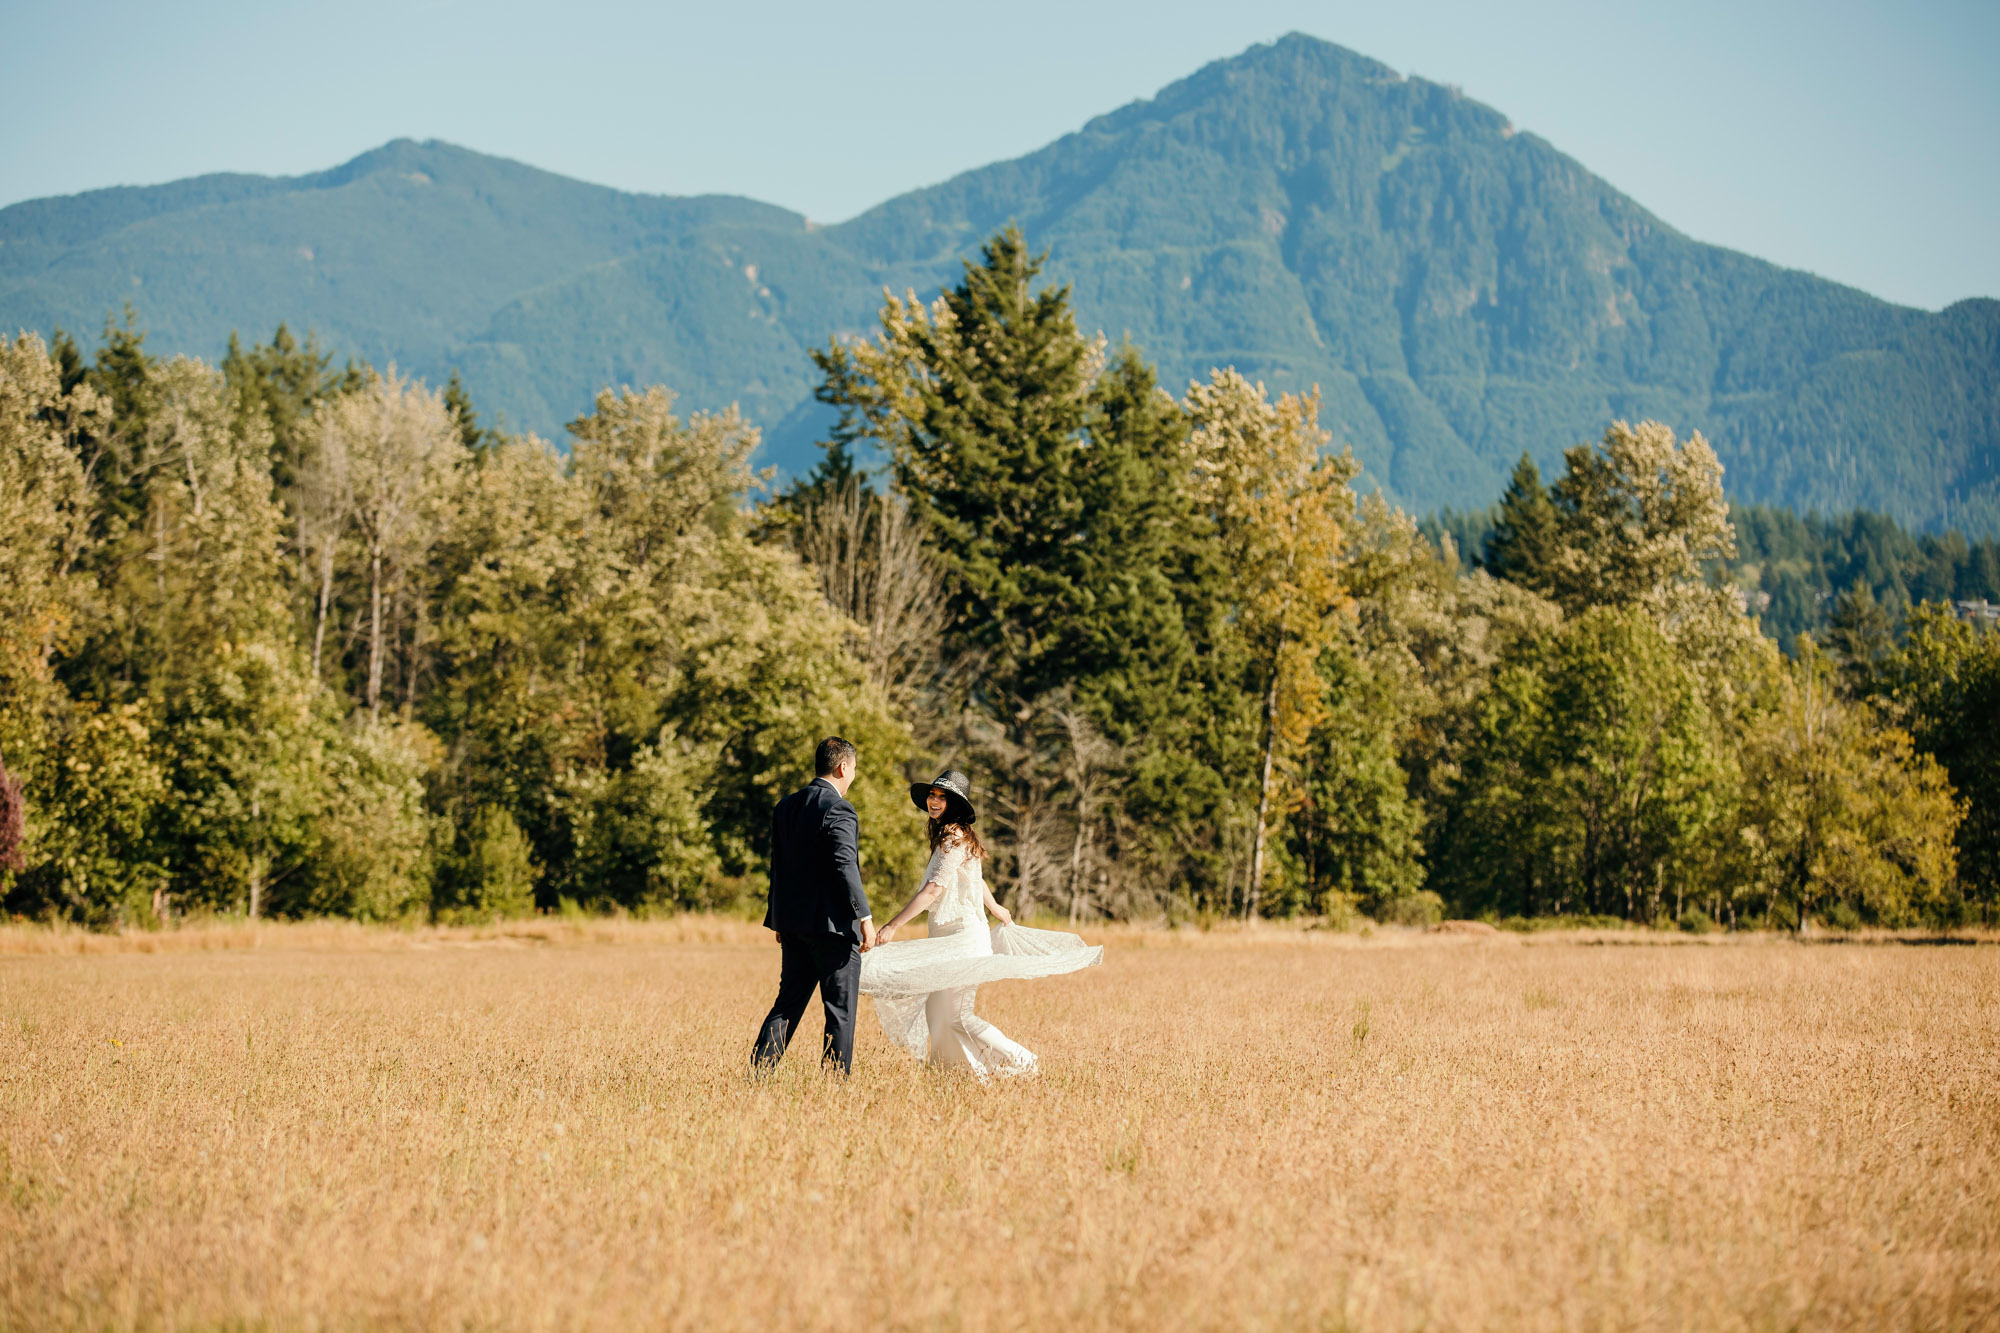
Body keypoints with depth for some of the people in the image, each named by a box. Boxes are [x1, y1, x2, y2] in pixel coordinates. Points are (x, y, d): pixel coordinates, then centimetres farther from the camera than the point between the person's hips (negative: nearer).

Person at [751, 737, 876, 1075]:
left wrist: (780, 920, 21)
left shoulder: (786, 807, 11)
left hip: (793, 923, 7)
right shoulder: (839, 811, -13)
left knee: (789, 1000, 12)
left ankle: (758, 1072, 5)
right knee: (840, 1010, 1)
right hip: (832, 924, -7)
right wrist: (865, 918, -20)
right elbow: (845, 868, -22)